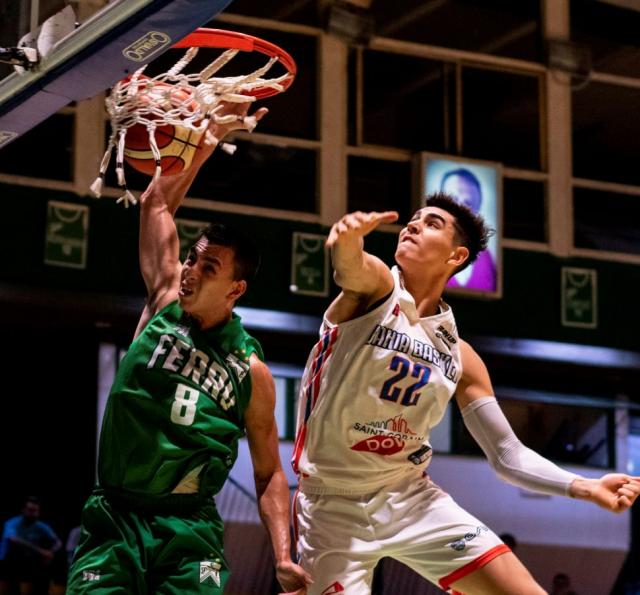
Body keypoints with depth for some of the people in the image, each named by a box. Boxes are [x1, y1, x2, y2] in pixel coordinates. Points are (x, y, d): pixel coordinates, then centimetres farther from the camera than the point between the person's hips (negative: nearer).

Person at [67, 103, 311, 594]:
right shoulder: (165, 303, 5)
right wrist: (209, 136, 2)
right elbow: (158, 203, 6)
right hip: (113, 520, 1)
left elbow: (269, 473, 4)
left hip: (188, 530, -1)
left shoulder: (251, 371, 0)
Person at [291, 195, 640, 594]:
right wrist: (348, 239, -58)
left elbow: (508, 454, 8)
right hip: (335, 504, -4)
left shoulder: (459, 355, 5)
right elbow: (350, 267, -33)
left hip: (411, 498, 4)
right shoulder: (375, 285, -7)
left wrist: (584, 488, -8)